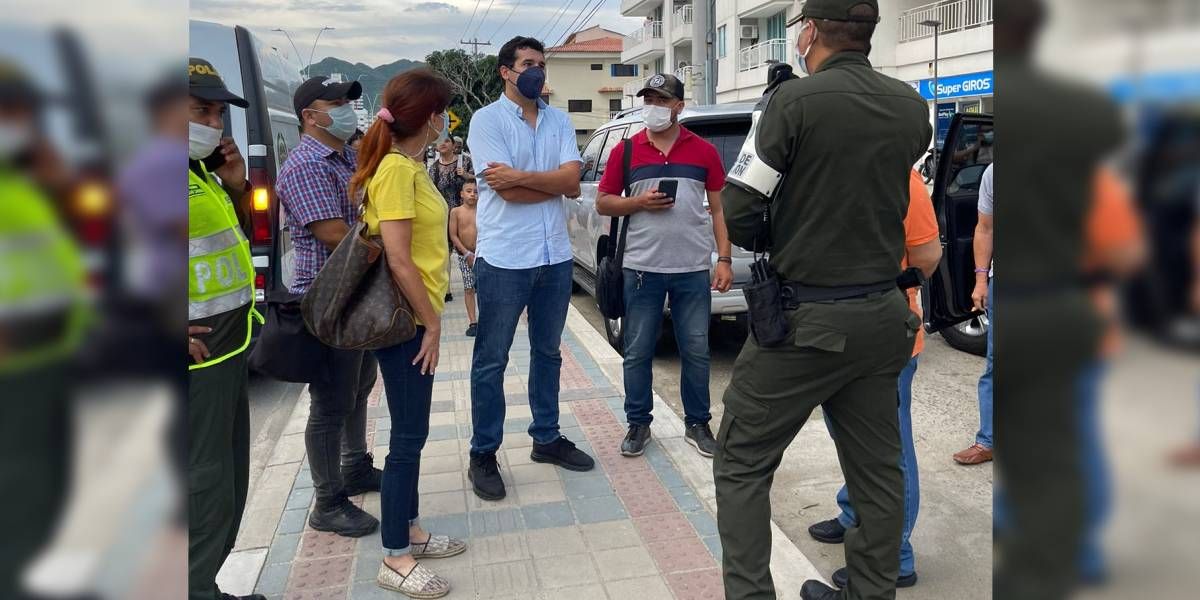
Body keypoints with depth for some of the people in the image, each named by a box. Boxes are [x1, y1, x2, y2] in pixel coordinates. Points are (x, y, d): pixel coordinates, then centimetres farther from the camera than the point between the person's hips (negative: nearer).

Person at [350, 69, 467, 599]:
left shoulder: (411, 165, 11)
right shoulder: (396, 169, -18)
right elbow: (398, 259, -22)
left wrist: (430, 317, 16)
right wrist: (431, 321, -15)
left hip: (415, 317, 10)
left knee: (412, 432, 17)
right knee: (408, 436, -1)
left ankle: (409, 530, 31)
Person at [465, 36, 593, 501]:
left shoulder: (559, 121, 9)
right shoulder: (487, 119, -5)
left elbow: (572, 181, -6)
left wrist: (521, 175, -15)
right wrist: (555, 183, -5)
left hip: (555, 257, 5)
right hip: (504, 259, -5)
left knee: (548, 353, 16)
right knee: (491, 361, 4)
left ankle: (547, 438, 31)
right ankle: (483, 455, 16)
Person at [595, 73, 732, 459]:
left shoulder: (704, 151, 6)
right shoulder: (626, 150, 5)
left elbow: (719, 209, 7)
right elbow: (603, 203, 8)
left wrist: (724, 259, -1)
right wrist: (640, 202, -11)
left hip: (694, 270, 0)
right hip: (642, 268, 0)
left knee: (696, 350, 7)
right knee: (638, 352, 6)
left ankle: (697, 423, 22)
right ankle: (638, 424, 20)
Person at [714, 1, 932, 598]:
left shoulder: (795, 100, -14)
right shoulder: (913, 108, 4)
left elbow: (736, 214, -13)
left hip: (805, 319, -6)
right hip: (881, 318, 6)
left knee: (741, 464, 7)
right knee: (877, 468, 17)